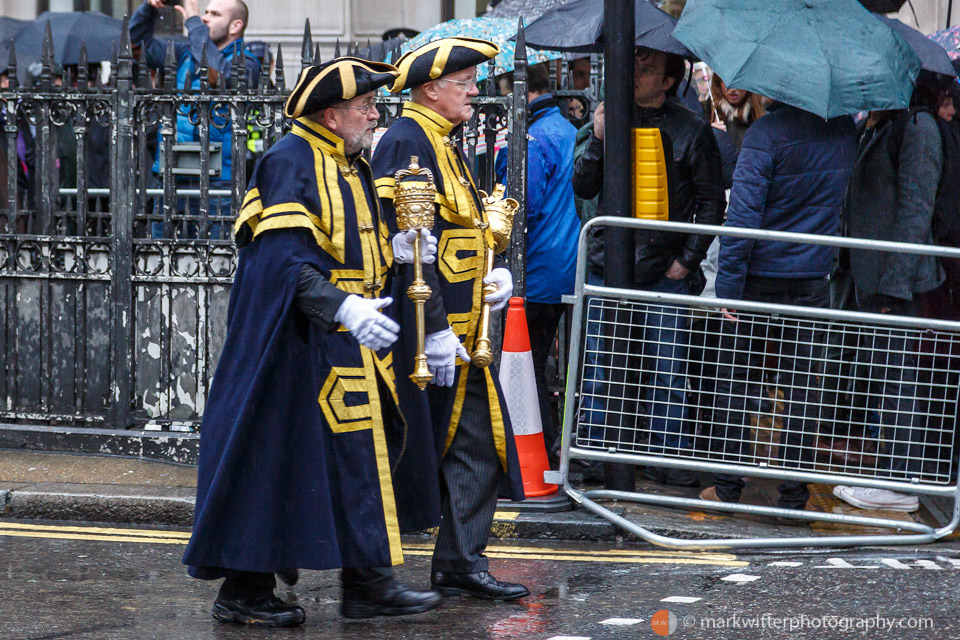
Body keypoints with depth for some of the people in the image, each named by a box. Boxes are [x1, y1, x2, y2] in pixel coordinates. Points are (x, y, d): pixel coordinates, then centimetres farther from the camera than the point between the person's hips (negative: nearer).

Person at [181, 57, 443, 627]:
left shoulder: (353, 167, 17)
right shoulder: (290, 162, -14)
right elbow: (284, 259, -23)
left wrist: (393, 249, 3)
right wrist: (343, 308, -33)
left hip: (351, 344, 10)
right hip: (301, 341, -10)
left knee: (361, 458, 9)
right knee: (274, 459, -4)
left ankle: (368, 585, 16)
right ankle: (243, 591, 4)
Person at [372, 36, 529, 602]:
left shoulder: (447, 145, 17)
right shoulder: (407, 142, -14)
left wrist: (497, 273, 6)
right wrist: (433, 331, -23)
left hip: (460, 328, 10)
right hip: (424, 330, -10)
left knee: (480, 441, 7)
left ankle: (462, 564, 12)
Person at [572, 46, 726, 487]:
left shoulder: (691, 130, 0)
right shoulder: (614, 118, 7)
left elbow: (712, 203, 3)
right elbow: (583, 188, 5)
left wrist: (688, 259, -3)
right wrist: (599, 140, -9)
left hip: (664, 271, -2)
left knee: (668, 371, 1)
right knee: (597, 368, 5)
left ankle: (667, 458, 10)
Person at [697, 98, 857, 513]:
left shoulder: (766, 132, -15)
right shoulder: (844, 129, 1)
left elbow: (743, 212, -17)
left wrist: (727, 285, -14)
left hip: (760, 278, -4)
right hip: (813, 281, 4)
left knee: (734, 381, 8)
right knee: (801, 386, 8)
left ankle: (728, 485, 10)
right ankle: (794, 493, 9)